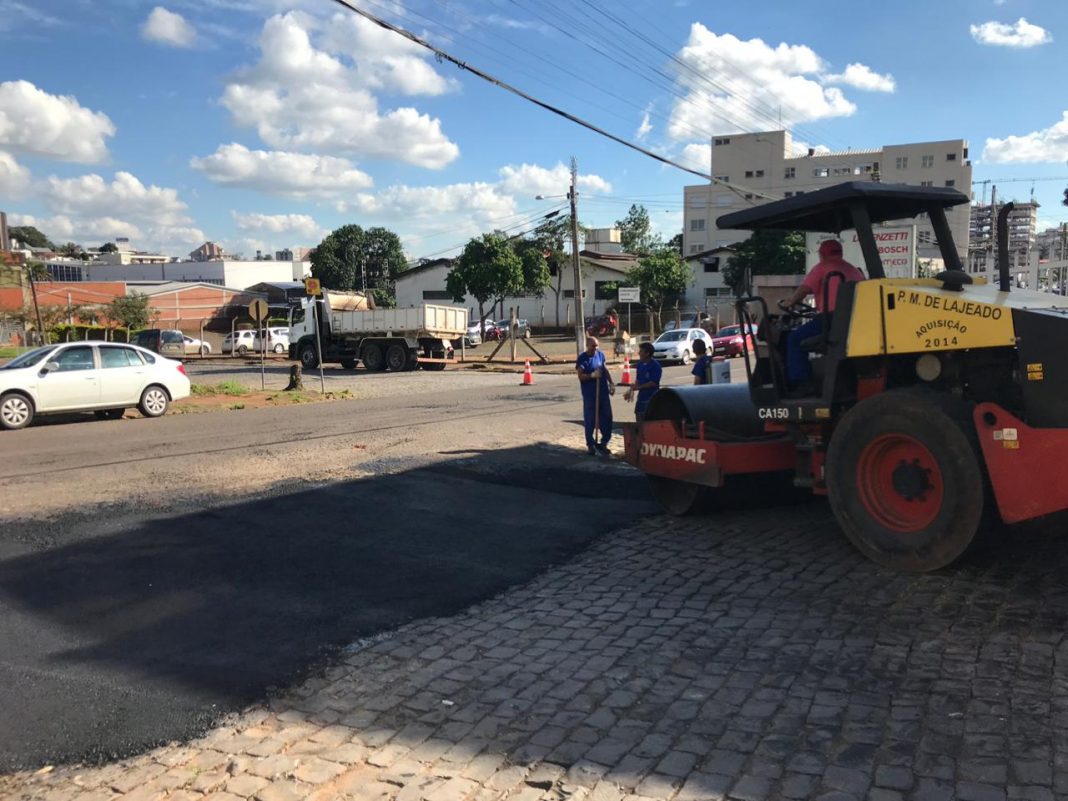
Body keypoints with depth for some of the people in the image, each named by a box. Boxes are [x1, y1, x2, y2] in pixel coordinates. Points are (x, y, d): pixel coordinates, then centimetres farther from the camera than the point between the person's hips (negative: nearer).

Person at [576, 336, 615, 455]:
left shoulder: (600, 354, 7)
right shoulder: (582, 358, -9)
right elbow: (581, 376, -13)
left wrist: (611, 383, 11)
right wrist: (592, 375, -28)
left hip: (603, 392, 5)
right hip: (589, 394, -5)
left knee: (607, 418, 6)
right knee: (590, 421, 1)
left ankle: (603, 443, 18)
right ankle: (590, 445, 12)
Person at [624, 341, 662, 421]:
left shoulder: (655, 366, -14)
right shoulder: (640, 364, 8)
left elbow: (653, 383, -19)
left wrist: (638, 387, -17)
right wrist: (631, 390, 1)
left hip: (651, 399, -8)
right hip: (641, 397, 8)